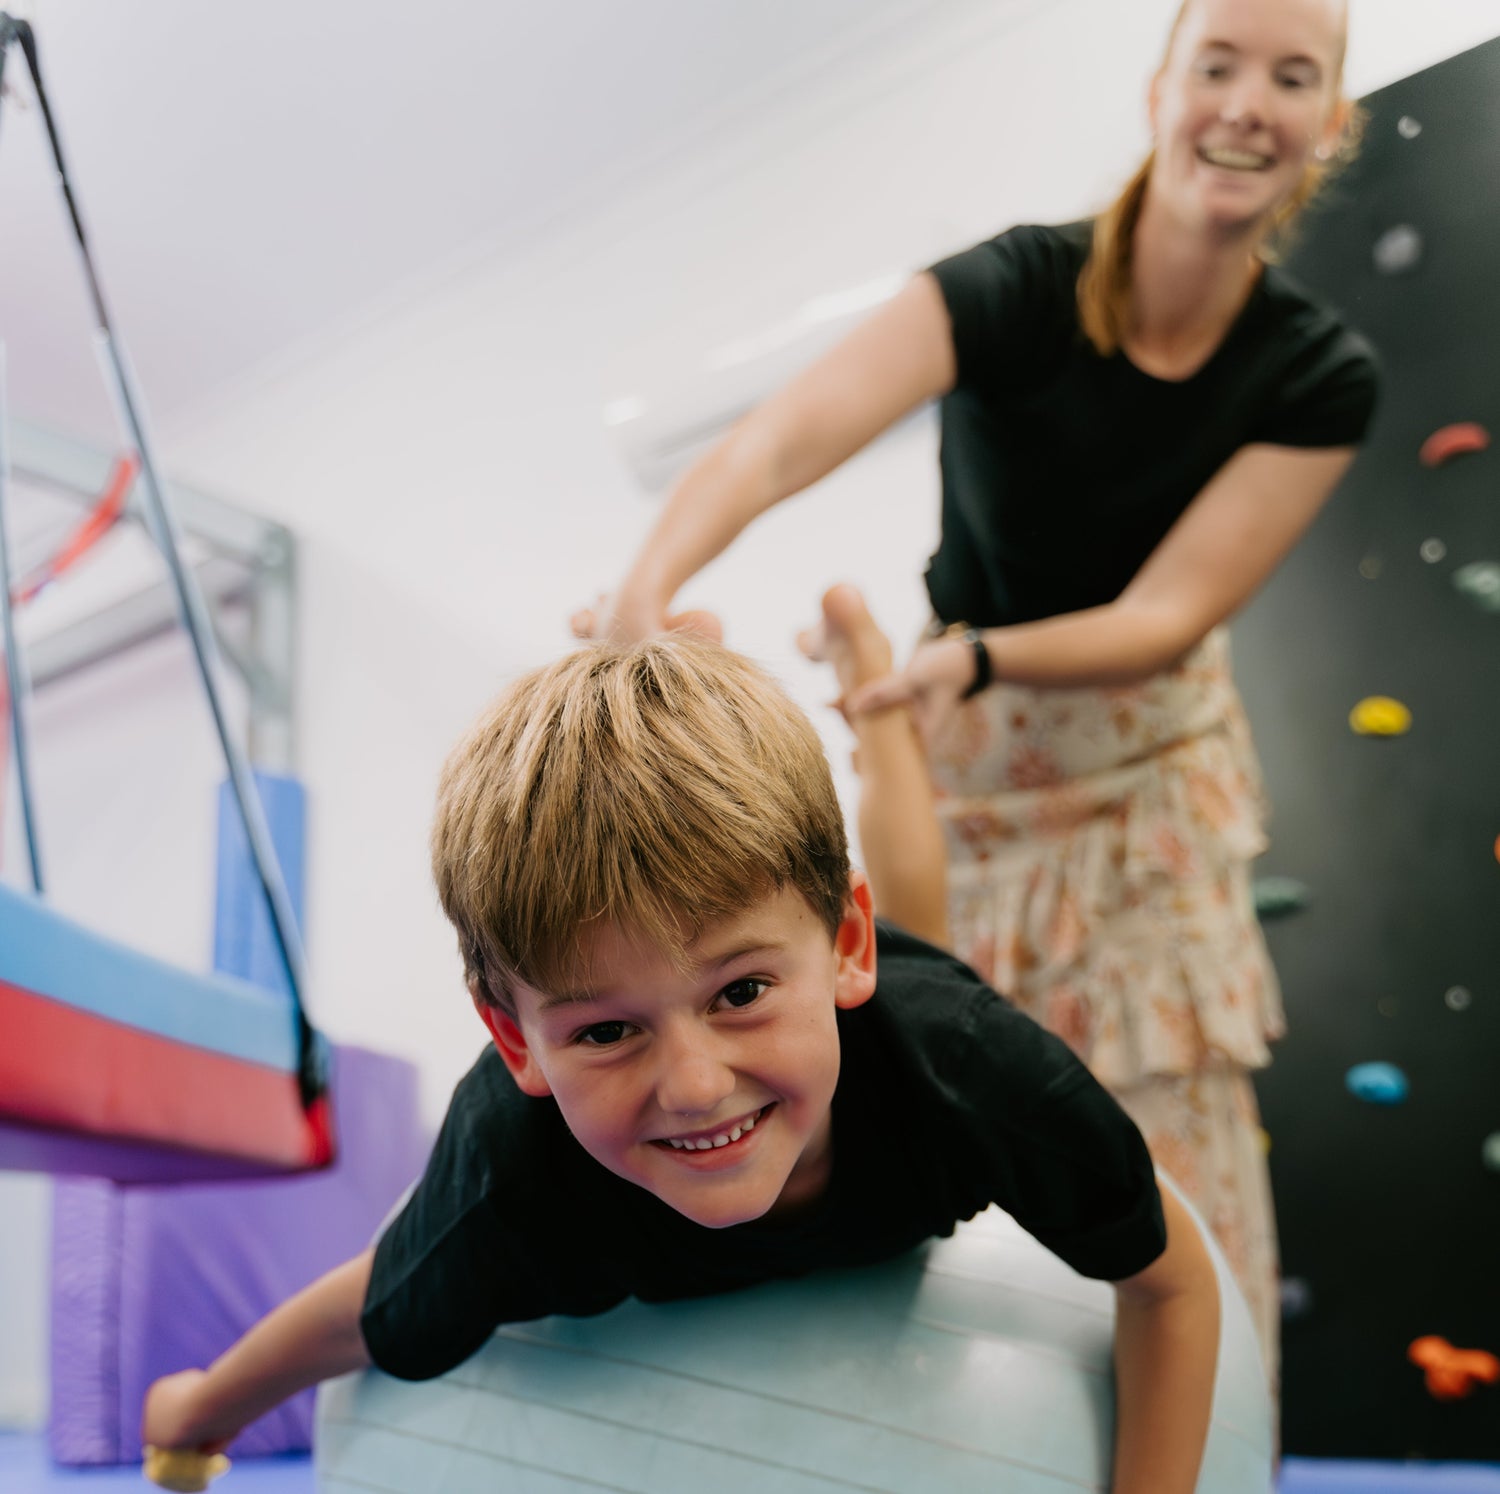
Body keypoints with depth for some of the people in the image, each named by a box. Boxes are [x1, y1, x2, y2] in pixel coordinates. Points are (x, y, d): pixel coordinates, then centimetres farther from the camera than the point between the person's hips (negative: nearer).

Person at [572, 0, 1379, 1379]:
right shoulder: (1019, 289, -22)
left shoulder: (1320, 377, -15)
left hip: (1149, 761, 2)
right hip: (965, 750, -1)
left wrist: (974, 656, -39)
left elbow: (1168, 615, -21)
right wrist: (650, 583, -57)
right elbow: (791, 434, -39)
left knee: (1179, 1134, 6)